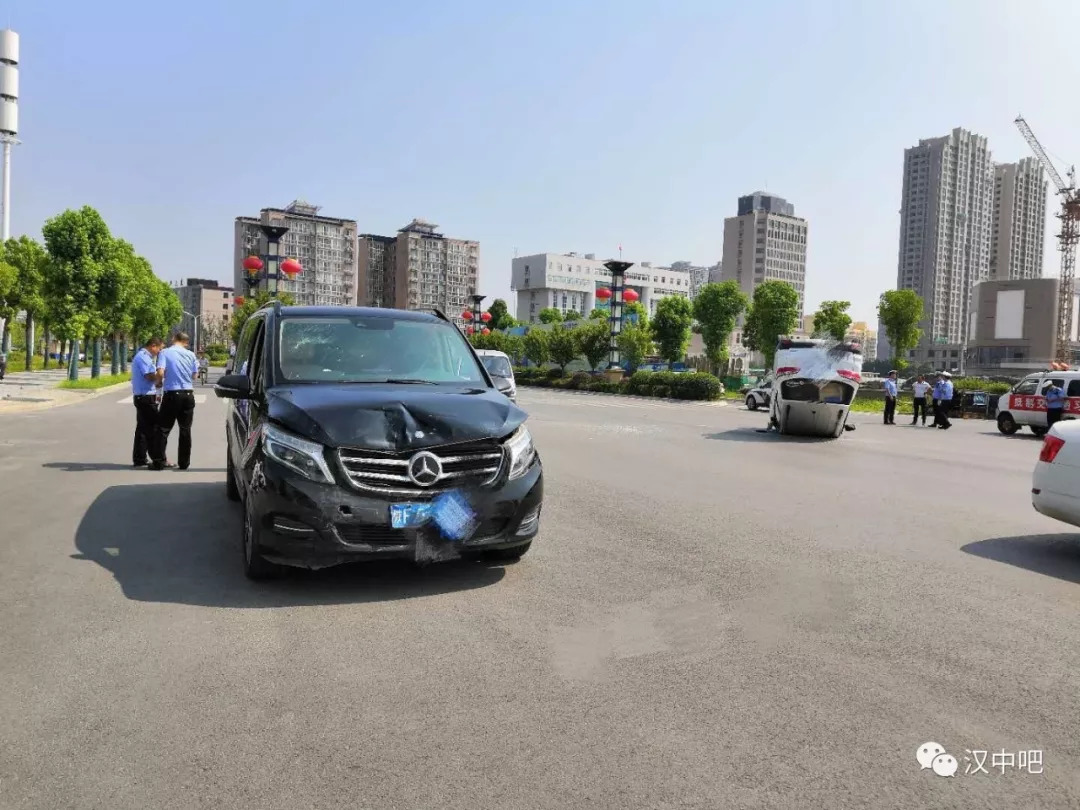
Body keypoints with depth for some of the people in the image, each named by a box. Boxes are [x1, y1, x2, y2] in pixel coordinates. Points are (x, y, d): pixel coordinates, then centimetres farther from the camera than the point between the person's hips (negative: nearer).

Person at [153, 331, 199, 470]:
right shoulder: (190, 355, 3)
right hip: (188, 394, 3)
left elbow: (160, 373, -16)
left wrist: (159, 382, 4)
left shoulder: (165, 353, -6)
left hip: (172, 394, -3)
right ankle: (184, 462, 13)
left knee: (163, 429, 6)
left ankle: (159, 461, 6)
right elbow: (194, 375, 7)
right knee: (185, 430, 10)